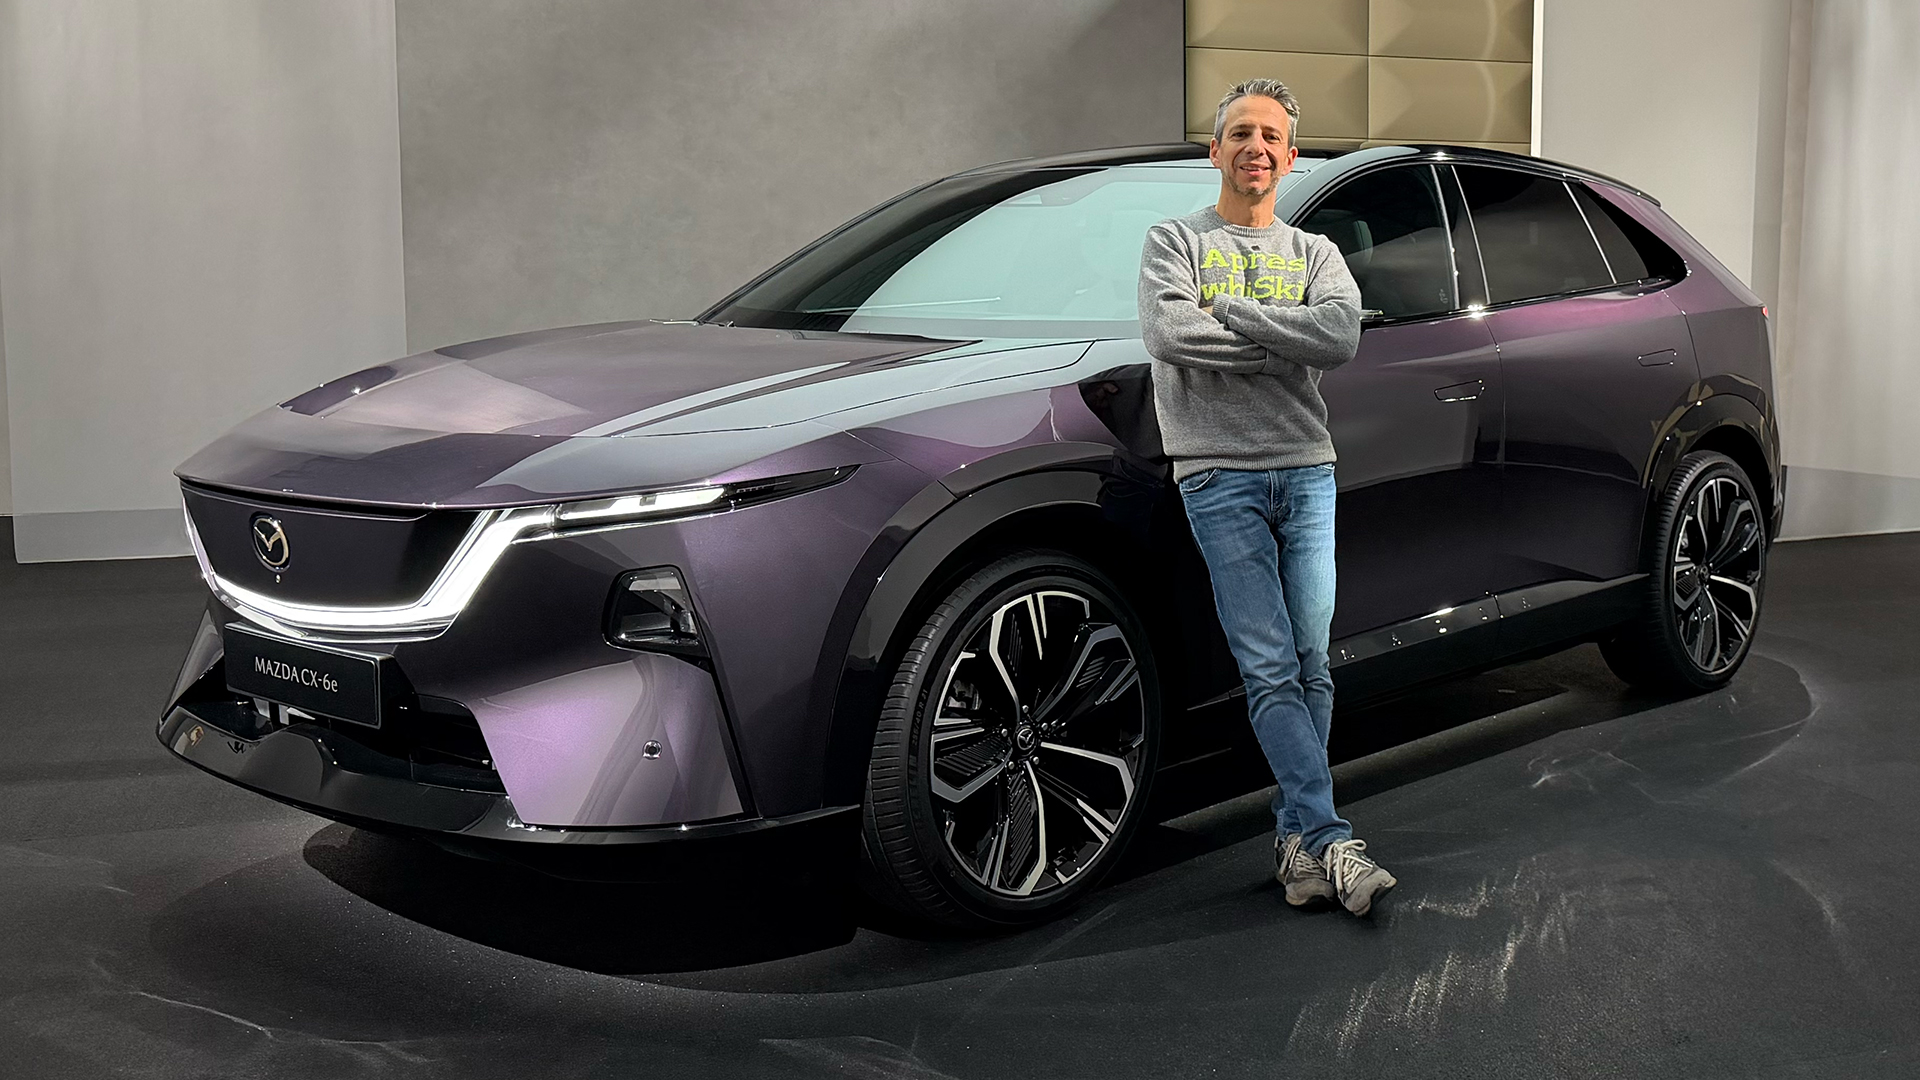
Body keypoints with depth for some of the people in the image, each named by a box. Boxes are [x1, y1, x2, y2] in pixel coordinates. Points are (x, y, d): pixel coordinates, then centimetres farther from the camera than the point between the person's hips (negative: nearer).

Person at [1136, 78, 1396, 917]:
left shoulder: (1314, 253, 16)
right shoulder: (1176, 242, 8)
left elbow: (1342, 337, -6)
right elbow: (1167, 335, -13)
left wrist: (1227, 311, -9)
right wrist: (1289, 343, -7)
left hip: (1308, 471, 4)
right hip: (1221, 477, -3)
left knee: (1311, 669, 1)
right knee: (1271, 673, -10)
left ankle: (1296, 839, 10)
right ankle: (1331, 843, -11)